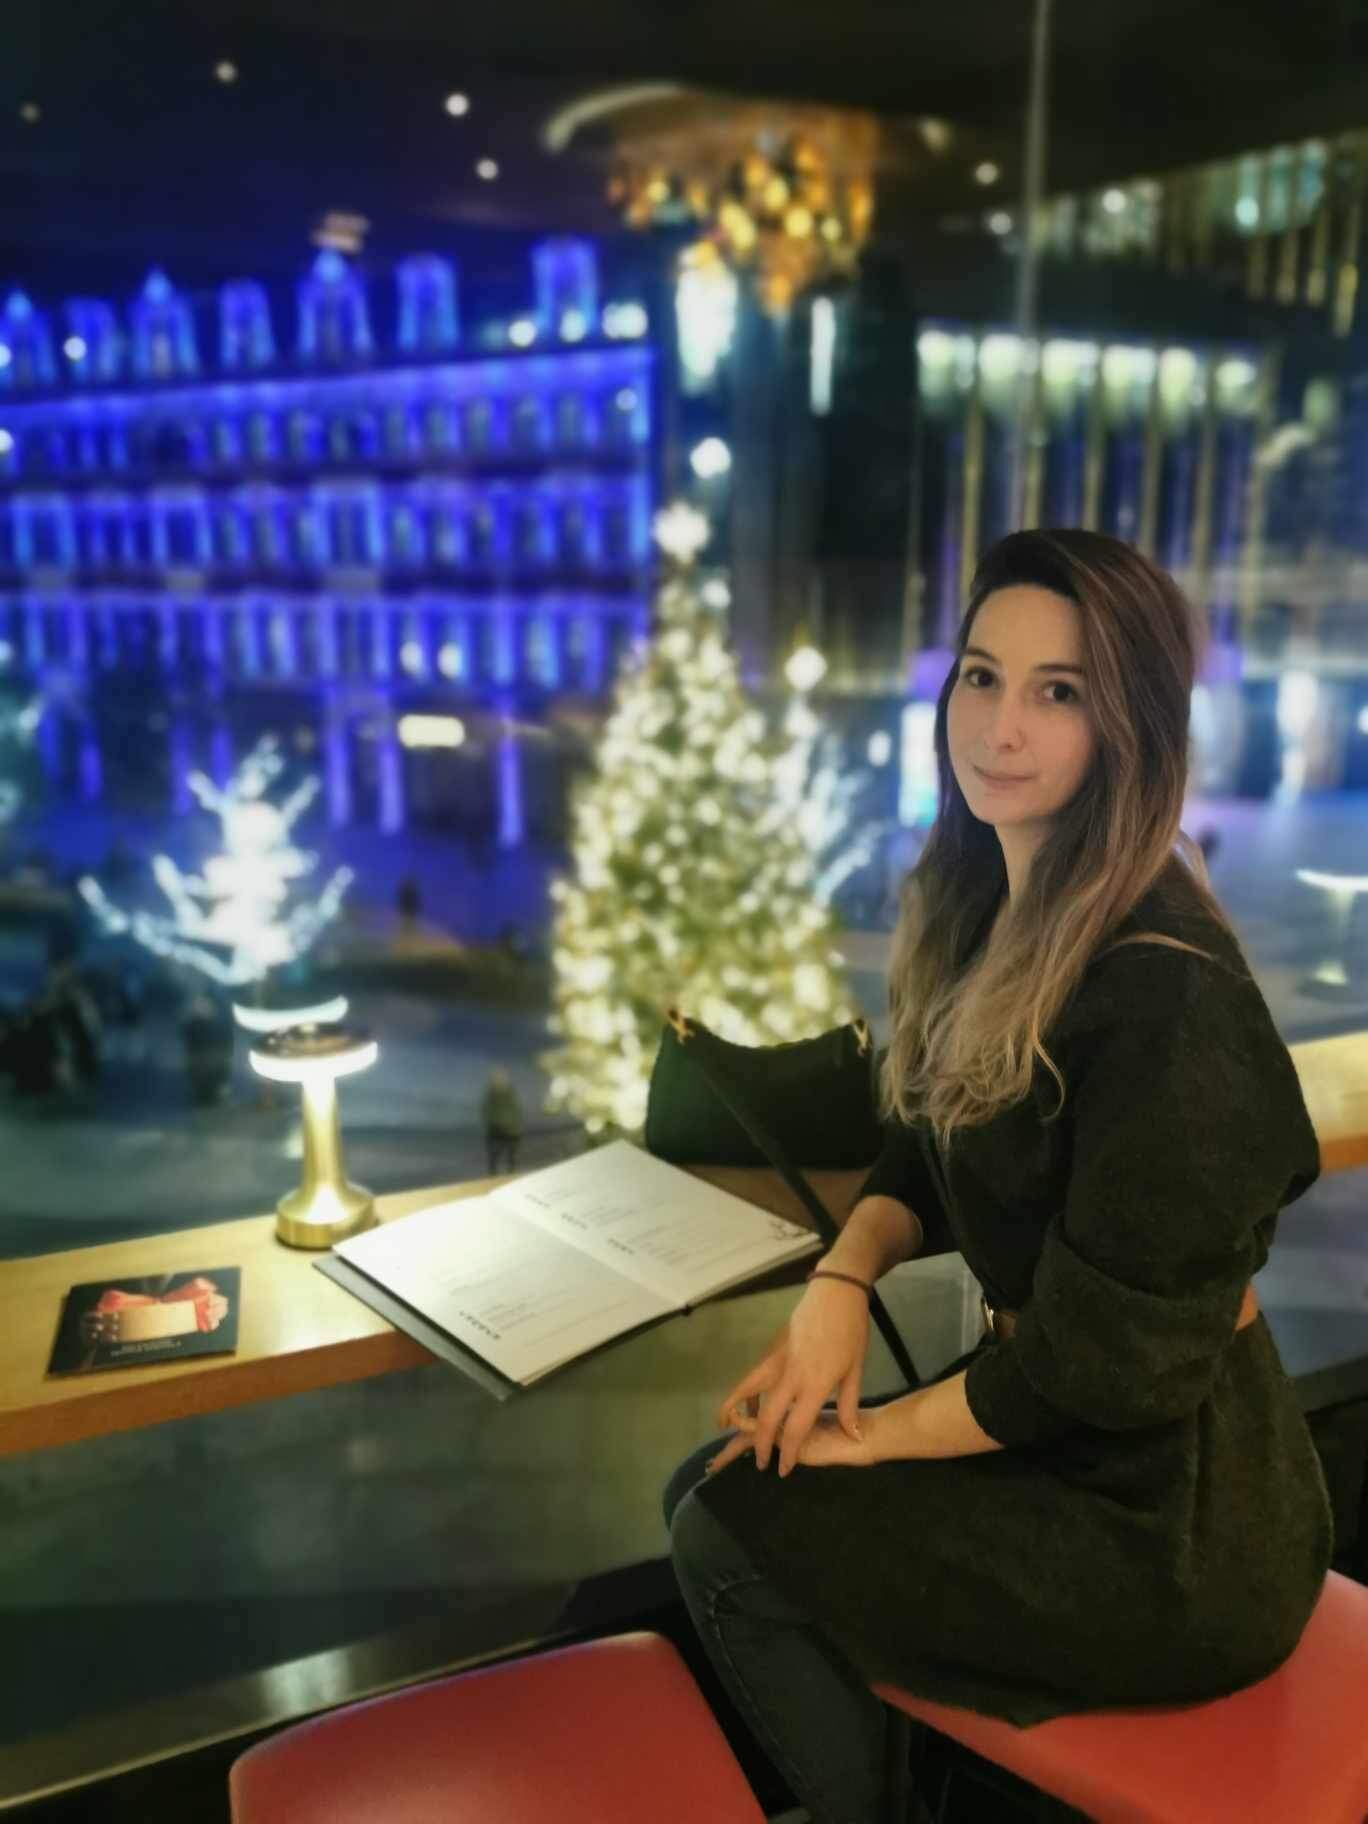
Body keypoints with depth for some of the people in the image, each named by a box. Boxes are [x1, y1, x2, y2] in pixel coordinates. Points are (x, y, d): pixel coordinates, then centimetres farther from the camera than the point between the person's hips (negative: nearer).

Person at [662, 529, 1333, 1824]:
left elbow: (1114, 1354, -24)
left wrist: (875, 1434, -11)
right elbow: (925, 1148, 8)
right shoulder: (987, 904, 0)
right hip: (1050, 1412, 8)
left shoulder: (1162, 987, -28)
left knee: (729, 1541, -5)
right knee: (711, 1483, 8)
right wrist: (842, 1281, -11)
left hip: (1167, 1519, -8)